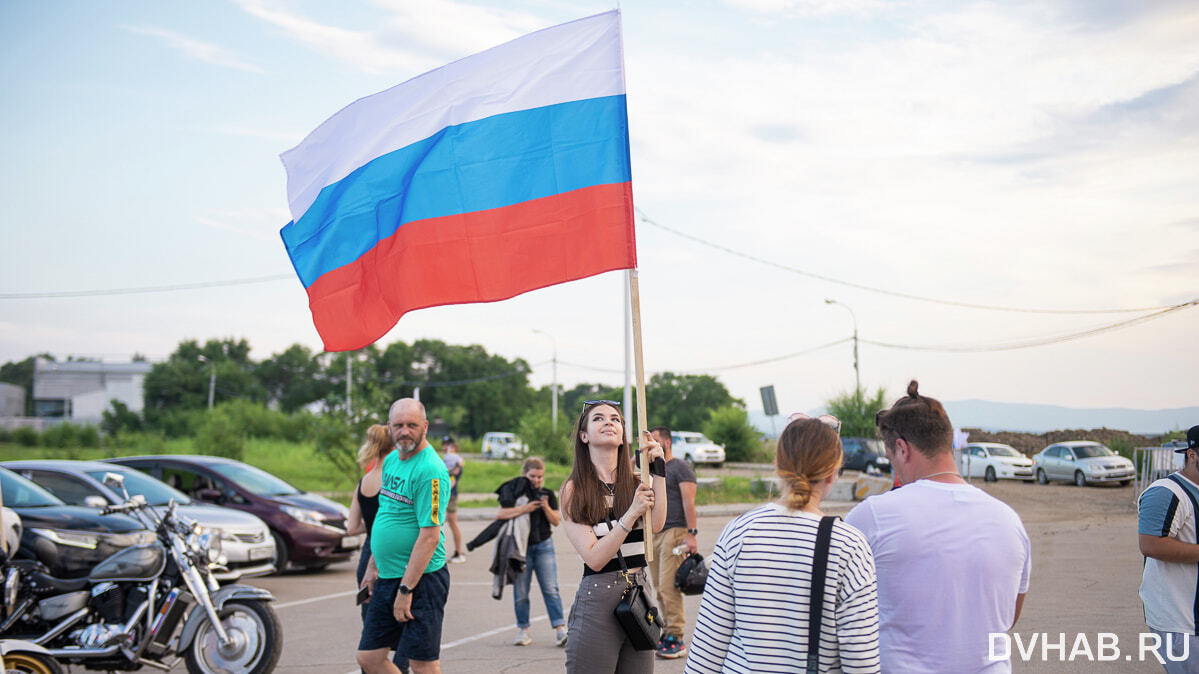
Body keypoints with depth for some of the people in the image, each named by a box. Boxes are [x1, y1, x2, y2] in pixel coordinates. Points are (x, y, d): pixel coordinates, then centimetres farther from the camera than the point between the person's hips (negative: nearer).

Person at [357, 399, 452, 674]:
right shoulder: (391, 461, 11)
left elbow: (429, 537, -20)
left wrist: (405, 590, -20)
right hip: (387, 577, 9)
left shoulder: (430, 471, -17)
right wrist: (373, 566, 21)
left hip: (421, 579, -9)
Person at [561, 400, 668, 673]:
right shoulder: (574, 489, -2)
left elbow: (656, 524, -12)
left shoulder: (636, 483, 9)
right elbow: (594, 558, -11)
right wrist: (631, 513, -18)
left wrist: (658, 469, -13)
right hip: (597, 600, -4)